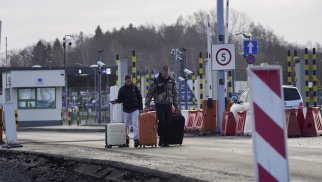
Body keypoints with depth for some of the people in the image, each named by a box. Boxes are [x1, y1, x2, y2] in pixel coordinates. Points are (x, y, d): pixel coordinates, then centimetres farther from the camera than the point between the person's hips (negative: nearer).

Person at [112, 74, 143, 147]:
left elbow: (139, 98, 6)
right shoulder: (122, 89, 3)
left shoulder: (135, 88, 2)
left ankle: (136, 139, -15)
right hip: (126, 110, 1)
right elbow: (120, 99, 6)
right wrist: (116, 101, -17)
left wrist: (140, 108, 1)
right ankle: (126, 139, 16)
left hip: (135, 109, -1)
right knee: (126, 125, 6)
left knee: (135, 124, -11)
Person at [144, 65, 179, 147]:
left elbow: (175, 93, 17)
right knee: (162, 121, -16)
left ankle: (166, 141, 6)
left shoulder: (172, 81, 10)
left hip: (168, 105, 3)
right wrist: (147, 104, -5)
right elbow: (150, 93, 1)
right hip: (159, 105, -3)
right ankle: (161, 139, -8)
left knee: (168, 123, 0)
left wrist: (176, 105, 14)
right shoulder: (156, 81, -1)